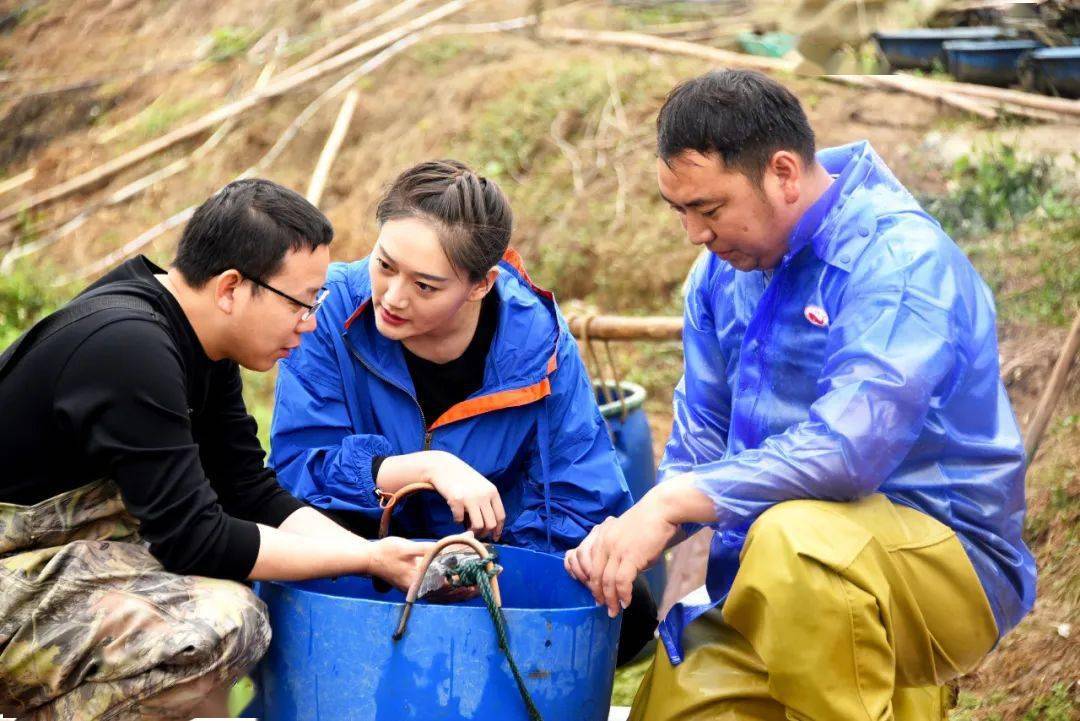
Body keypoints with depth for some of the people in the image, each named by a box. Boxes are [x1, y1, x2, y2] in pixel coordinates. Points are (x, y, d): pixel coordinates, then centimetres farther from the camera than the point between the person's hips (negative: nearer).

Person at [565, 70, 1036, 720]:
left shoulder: (901, 259, -19)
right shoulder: (725, 270, 7)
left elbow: (850, 450, -30)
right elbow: (702, 436, 10)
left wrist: (672, 502, -27)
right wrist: (634, 532, -9)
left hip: (946, 563, -8)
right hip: (777, 572, 8)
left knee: (795, 534, -37)